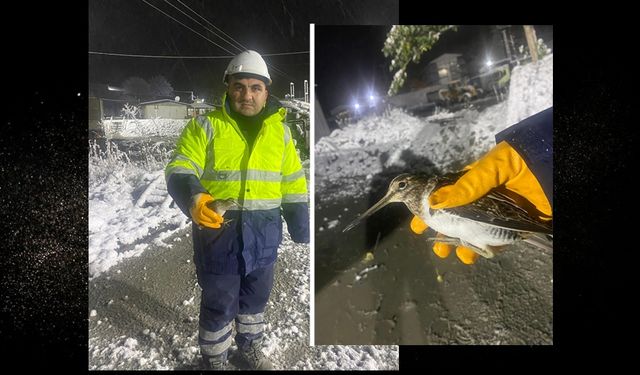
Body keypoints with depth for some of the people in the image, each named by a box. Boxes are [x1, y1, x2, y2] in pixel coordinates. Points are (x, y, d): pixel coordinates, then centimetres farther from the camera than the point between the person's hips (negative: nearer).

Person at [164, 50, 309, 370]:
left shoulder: (280, 131, 6)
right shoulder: (206, 125, -5)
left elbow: (293, 181, 10)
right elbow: (179, 169, -11)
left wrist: (301, 227, 5)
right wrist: (192, 198, -32)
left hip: (263, 233, 4)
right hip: (218, 229, -3)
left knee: (256, 296, 21)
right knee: (219, 303, 9)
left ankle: (250, 345, 46)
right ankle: (214, 360, 34)